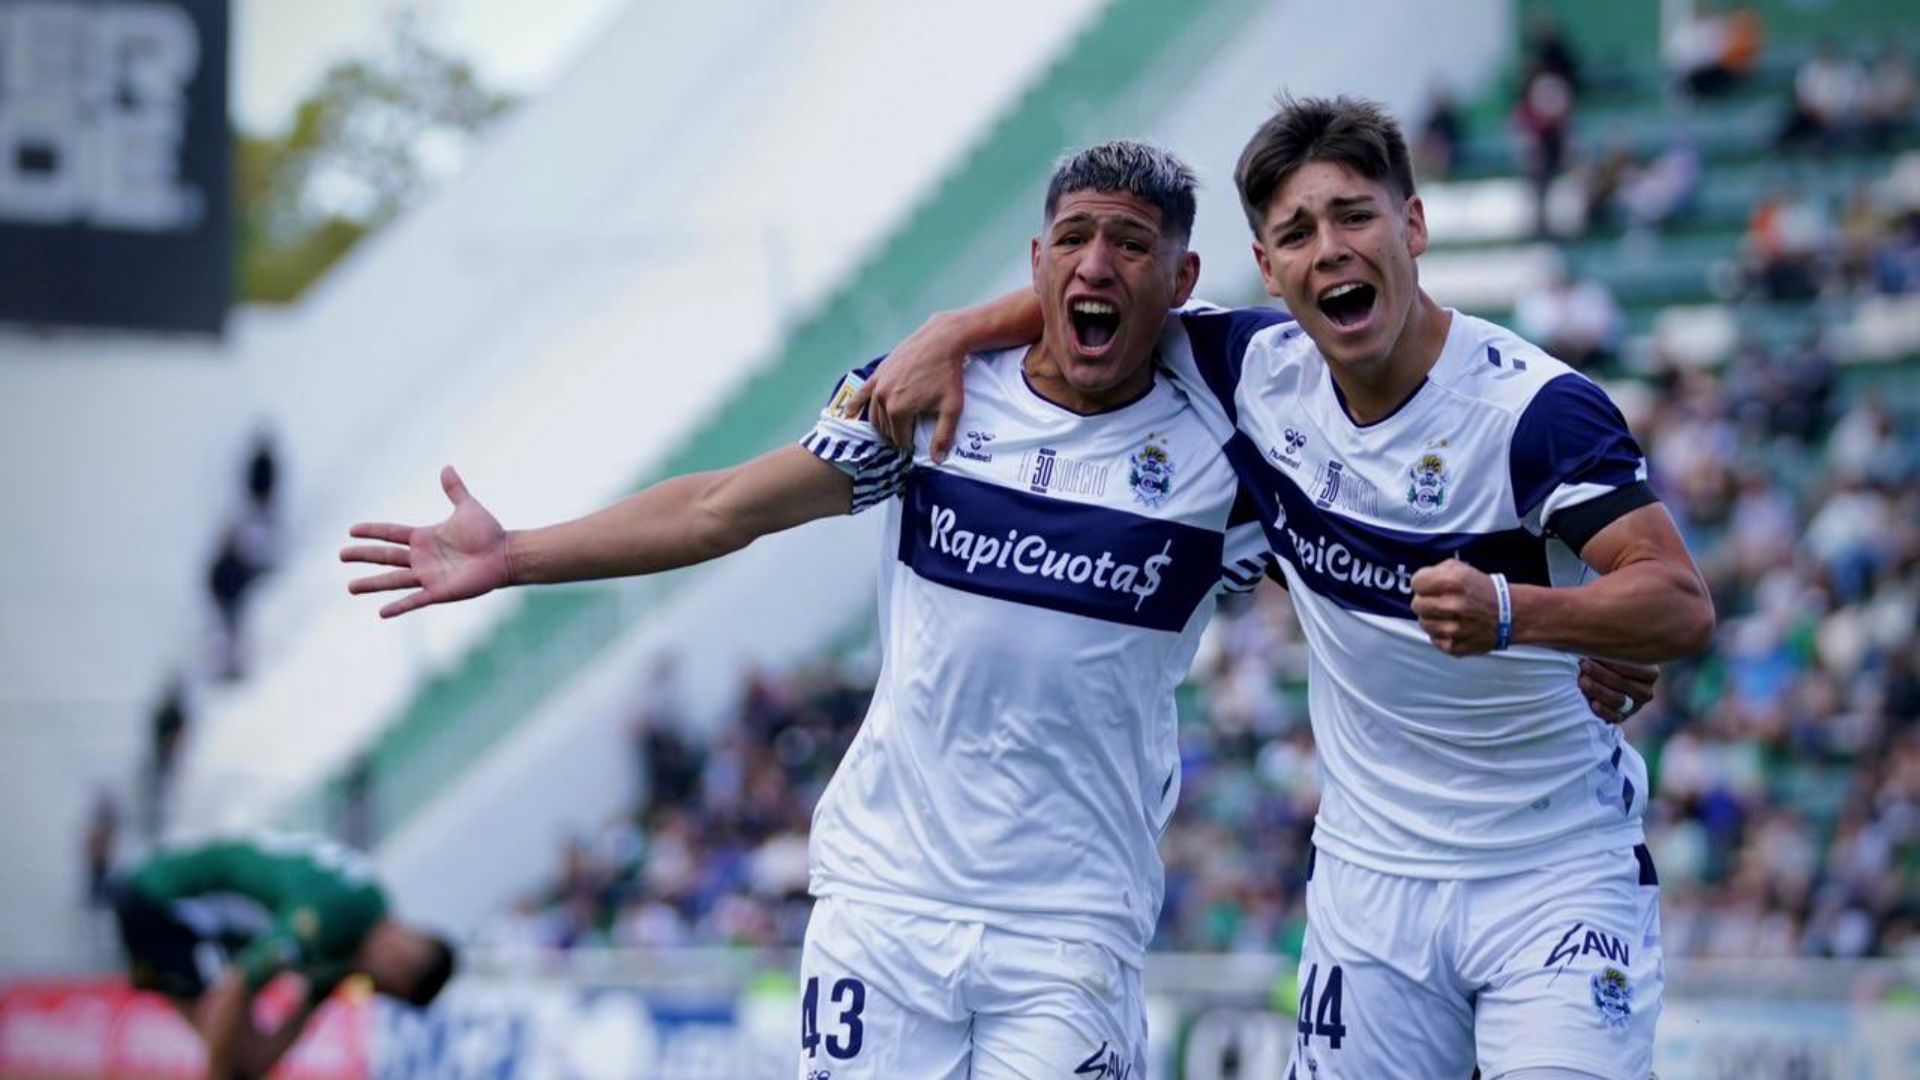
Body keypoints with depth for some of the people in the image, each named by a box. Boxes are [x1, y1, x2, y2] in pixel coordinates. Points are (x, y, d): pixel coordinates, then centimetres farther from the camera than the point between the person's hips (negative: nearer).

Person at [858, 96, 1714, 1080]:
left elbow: (1683, 608, -24)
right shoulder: (1261, 372, -1)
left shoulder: (1535, 407, -17)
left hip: (1557, 877, -5)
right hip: (1369, 878, 5)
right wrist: (952, 334, -1)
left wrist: (1509, 611, -40)